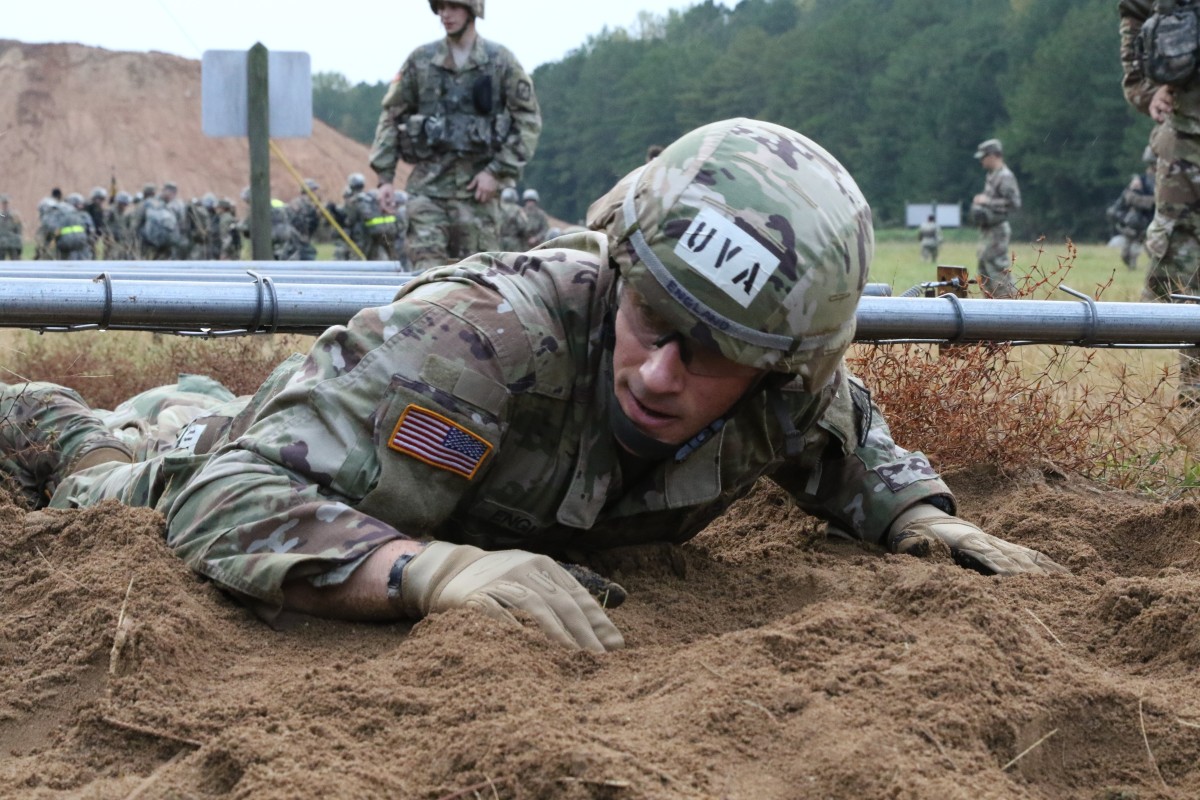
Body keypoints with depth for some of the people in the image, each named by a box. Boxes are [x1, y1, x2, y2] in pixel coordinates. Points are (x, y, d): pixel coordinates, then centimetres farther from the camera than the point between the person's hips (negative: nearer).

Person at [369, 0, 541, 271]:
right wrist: (385, 176, 3)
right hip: (428, 184, 1)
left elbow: (528, 120, 0)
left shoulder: (501, 61, 1)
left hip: (477, 185, -1)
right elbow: (392, 116, 10)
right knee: (427, 271, -6)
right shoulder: (420, 60, 7)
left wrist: (498, 171, -8)